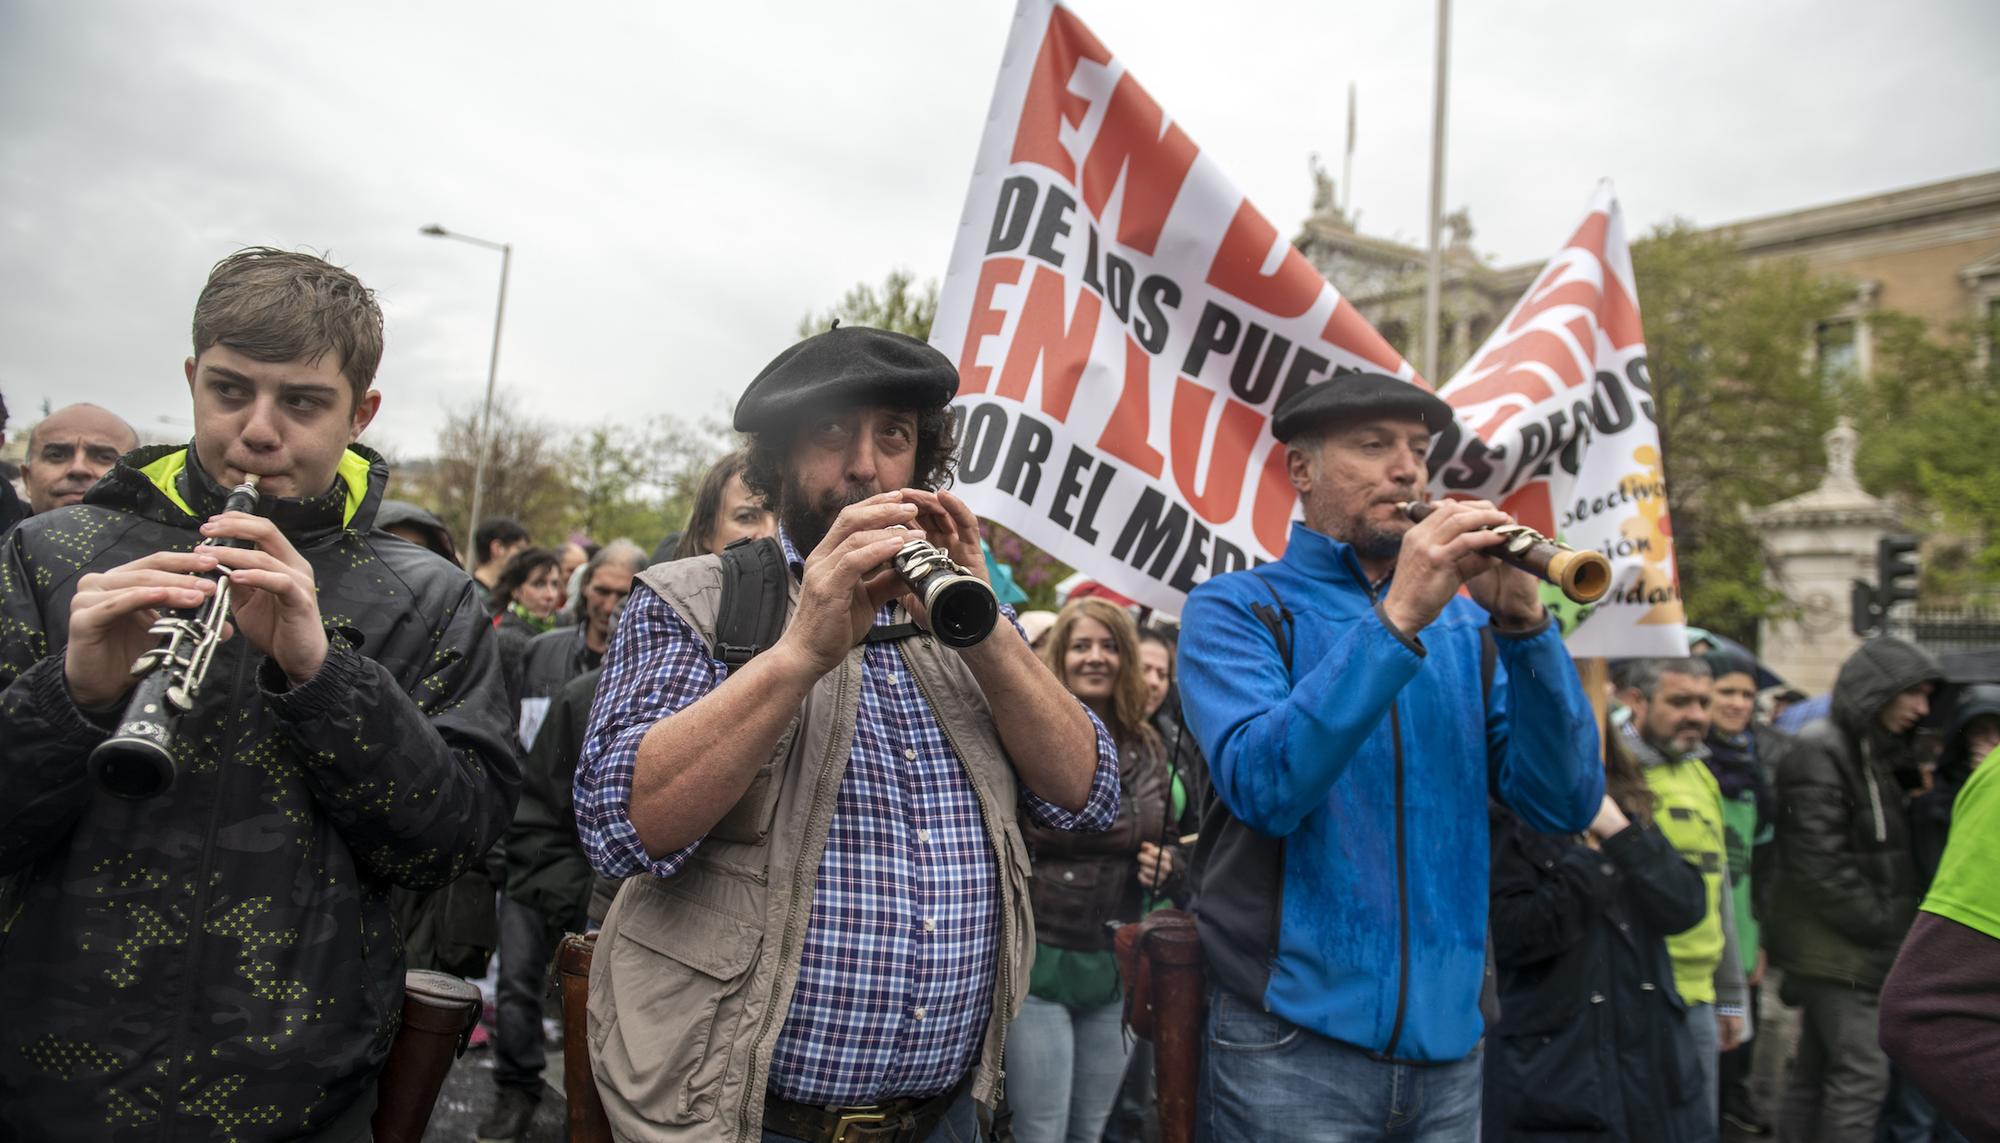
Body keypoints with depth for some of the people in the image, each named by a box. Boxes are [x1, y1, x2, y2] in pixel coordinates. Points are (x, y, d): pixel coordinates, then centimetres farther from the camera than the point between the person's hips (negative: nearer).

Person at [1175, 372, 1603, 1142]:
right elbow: (1262, 786, -20)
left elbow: (1565, 805, -3)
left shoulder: (1466, 621, 7)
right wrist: (1397, 618, -23)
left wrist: (1522, 624, -15)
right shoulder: (1234, 609, -3)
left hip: (1448, 1040, 4)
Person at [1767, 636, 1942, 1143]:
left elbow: (1882, 851, 18)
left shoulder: (1876, 752, 14)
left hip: (1852, 947, 9)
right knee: (1863, 1072, -8)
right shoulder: (1819, 752, -15)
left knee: (1815, 1071, 13)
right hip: (1831, 949, -9)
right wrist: (1885, 927, -14)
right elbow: (1818, 863, -20)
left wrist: (1894, 924, 4)